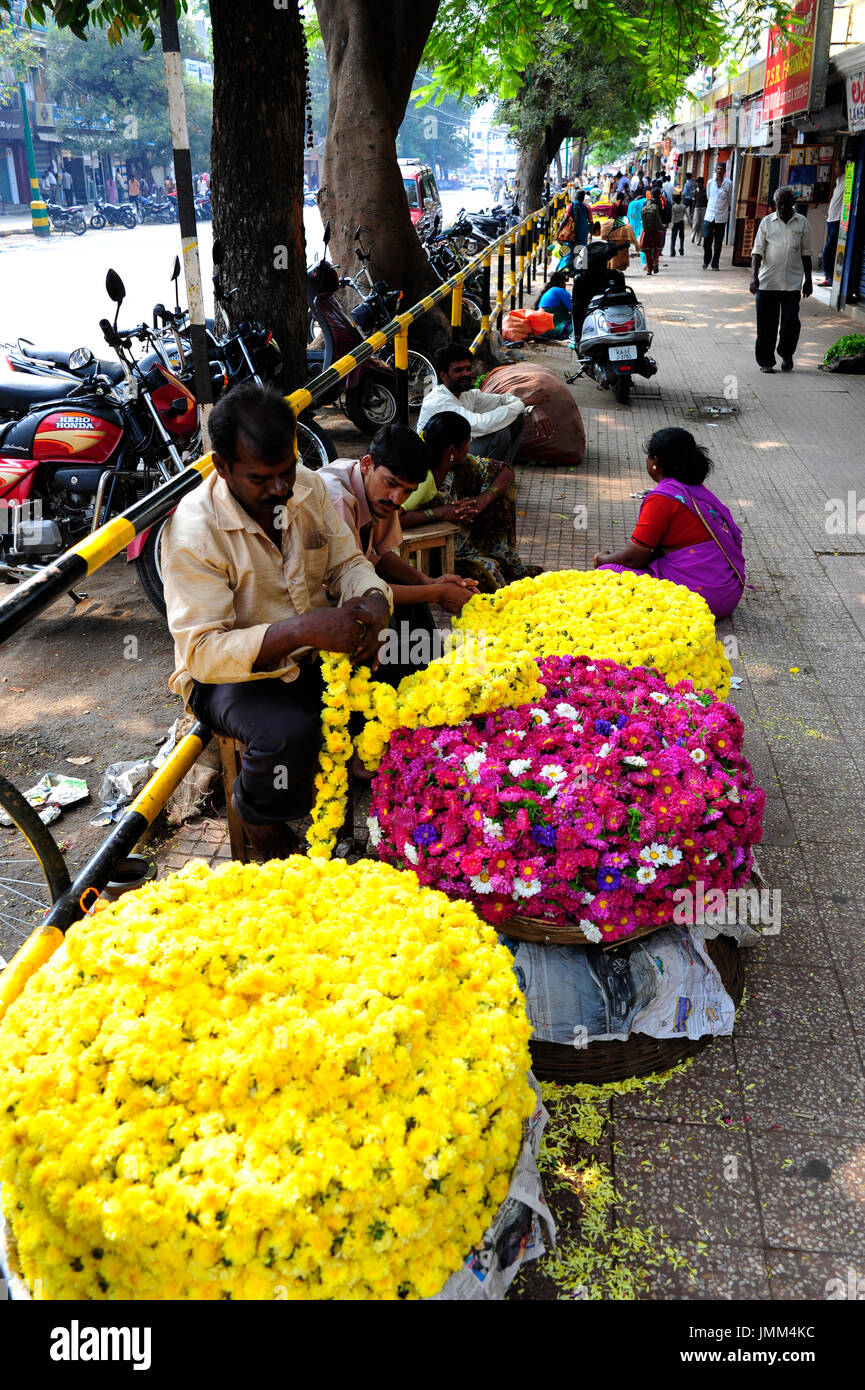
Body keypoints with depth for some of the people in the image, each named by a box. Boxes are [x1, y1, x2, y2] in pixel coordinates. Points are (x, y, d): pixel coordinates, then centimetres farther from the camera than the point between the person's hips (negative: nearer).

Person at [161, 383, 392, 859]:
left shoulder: (308, 486, -3)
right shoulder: (193, 530, -23)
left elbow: (347, 561, 7)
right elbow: (202, 652, -27)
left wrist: (372, 599, -20)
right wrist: (303, 630, -41)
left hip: (312, 656, 6)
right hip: (229, 674, -6)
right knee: (288, 733, -35)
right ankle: (259, 818, -1)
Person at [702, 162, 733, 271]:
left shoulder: (728, 184, -1)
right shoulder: (710, 182, 5)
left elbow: (729, 200, 10)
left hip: (721, 217, -1)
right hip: (709, 215, 1)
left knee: (718, 242, 1)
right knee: (707, 239, -4)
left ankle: (715, 264, 8)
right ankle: (706, 261, 14)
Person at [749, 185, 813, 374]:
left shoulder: (802, 223, 6)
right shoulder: (767, 222, 2)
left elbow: (806, 253, 11)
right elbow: (757, 252, 0)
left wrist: (808, 281, 11)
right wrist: (754, 277, -11)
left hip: (792, 282, 0)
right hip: (767, 282, 0)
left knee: (790, 322, -4)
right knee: (766, 324, 2)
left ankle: (786, 355, 20)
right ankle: (765, 361, 14)